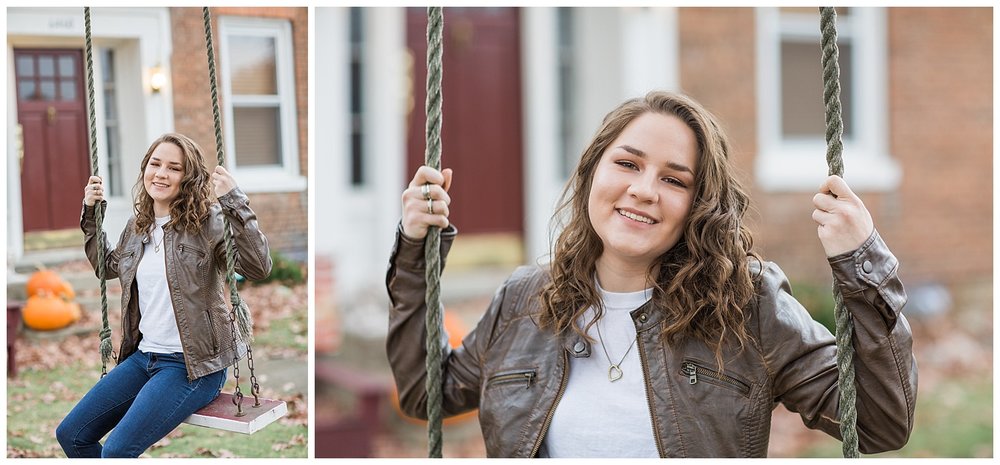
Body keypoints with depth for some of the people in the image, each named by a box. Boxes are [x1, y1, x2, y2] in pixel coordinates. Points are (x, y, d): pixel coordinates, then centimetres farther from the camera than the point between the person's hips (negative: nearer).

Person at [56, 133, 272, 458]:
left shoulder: (208, 222, -12)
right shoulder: (137, 226, 9)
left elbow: (258, 267, -26)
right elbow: (108, 267, 30)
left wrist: (234, 201, -32)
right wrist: (91, 214, 19)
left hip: (193, 365, -7)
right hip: (143, 355, 8)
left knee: (117, 450, -21)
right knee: (70, 435, 5)